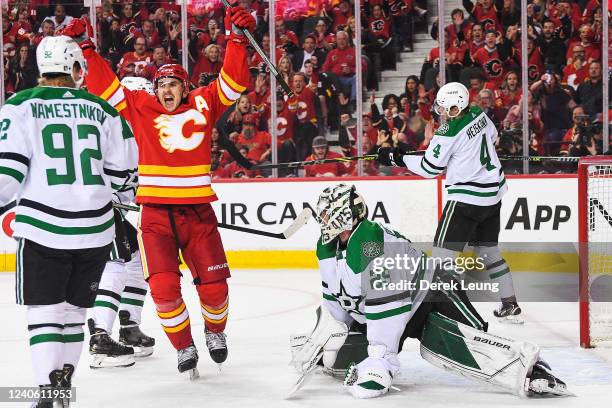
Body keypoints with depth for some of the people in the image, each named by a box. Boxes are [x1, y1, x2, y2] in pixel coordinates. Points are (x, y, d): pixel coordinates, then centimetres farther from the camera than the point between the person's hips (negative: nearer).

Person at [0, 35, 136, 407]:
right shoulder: (102, 110, 8)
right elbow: (122, 172, 13)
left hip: (43, 227, -3)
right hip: (95, 228, 3)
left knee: (44, 310, 3)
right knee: (74, 308, 15)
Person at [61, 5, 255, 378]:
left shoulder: (204, 104, 5)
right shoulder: (140, 108, 5)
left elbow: (235, 81, -1)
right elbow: (104, 85, 5)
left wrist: (238, 39, -12)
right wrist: (87, 49, -2)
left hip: (198, 213, 0)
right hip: (156, 215, 0)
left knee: (213, 284, 2)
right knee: (164, 287, -11)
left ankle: (216, 331, 34)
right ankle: (184, 347, 12)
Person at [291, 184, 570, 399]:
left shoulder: (371, 243, -31)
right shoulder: (327, 247, 0)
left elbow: (386, 302, -36)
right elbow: (335, 298, 15)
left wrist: (379, 359, -36)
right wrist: (319, 340, 13)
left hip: (429, 295, -10)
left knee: (446, 344, -37)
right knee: (337, 355, 0)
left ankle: (527, 368, -45)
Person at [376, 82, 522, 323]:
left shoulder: (449, 131, -20)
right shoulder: (479, 114, 2)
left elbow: (429, 168, -11)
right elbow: (493, 136, 23)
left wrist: (397, 158, -2)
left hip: (467, 198, -9)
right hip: (493, 194, 9)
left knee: (443, 252, -5)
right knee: (489, 250, 19)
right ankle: (510, 306, 23)